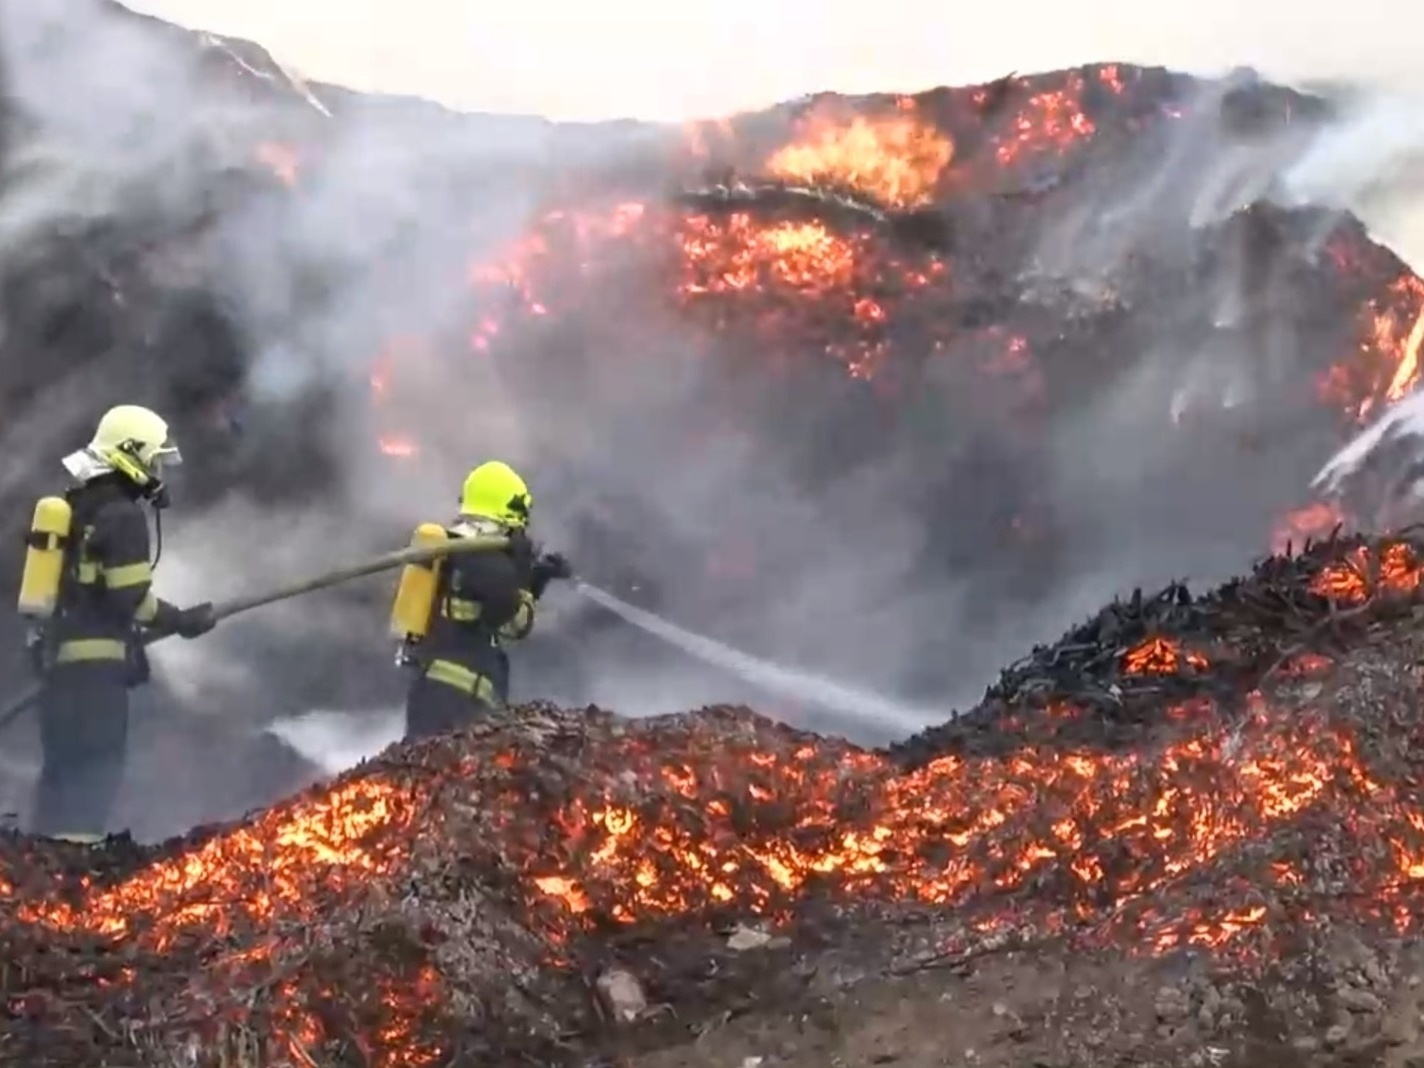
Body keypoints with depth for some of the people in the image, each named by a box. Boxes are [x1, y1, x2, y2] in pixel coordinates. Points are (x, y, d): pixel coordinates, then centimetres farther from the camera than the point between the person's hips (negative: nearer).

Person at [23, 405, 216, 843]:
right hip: (96, 658, -9)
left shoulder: (76, 504, 15)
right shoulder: (123, 515, -15)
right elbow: (130, 597, -18)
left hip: (59, 651, 9)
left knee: (63, 765, 15)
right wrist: (183, 621, -6)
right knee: (96, 767, -7)